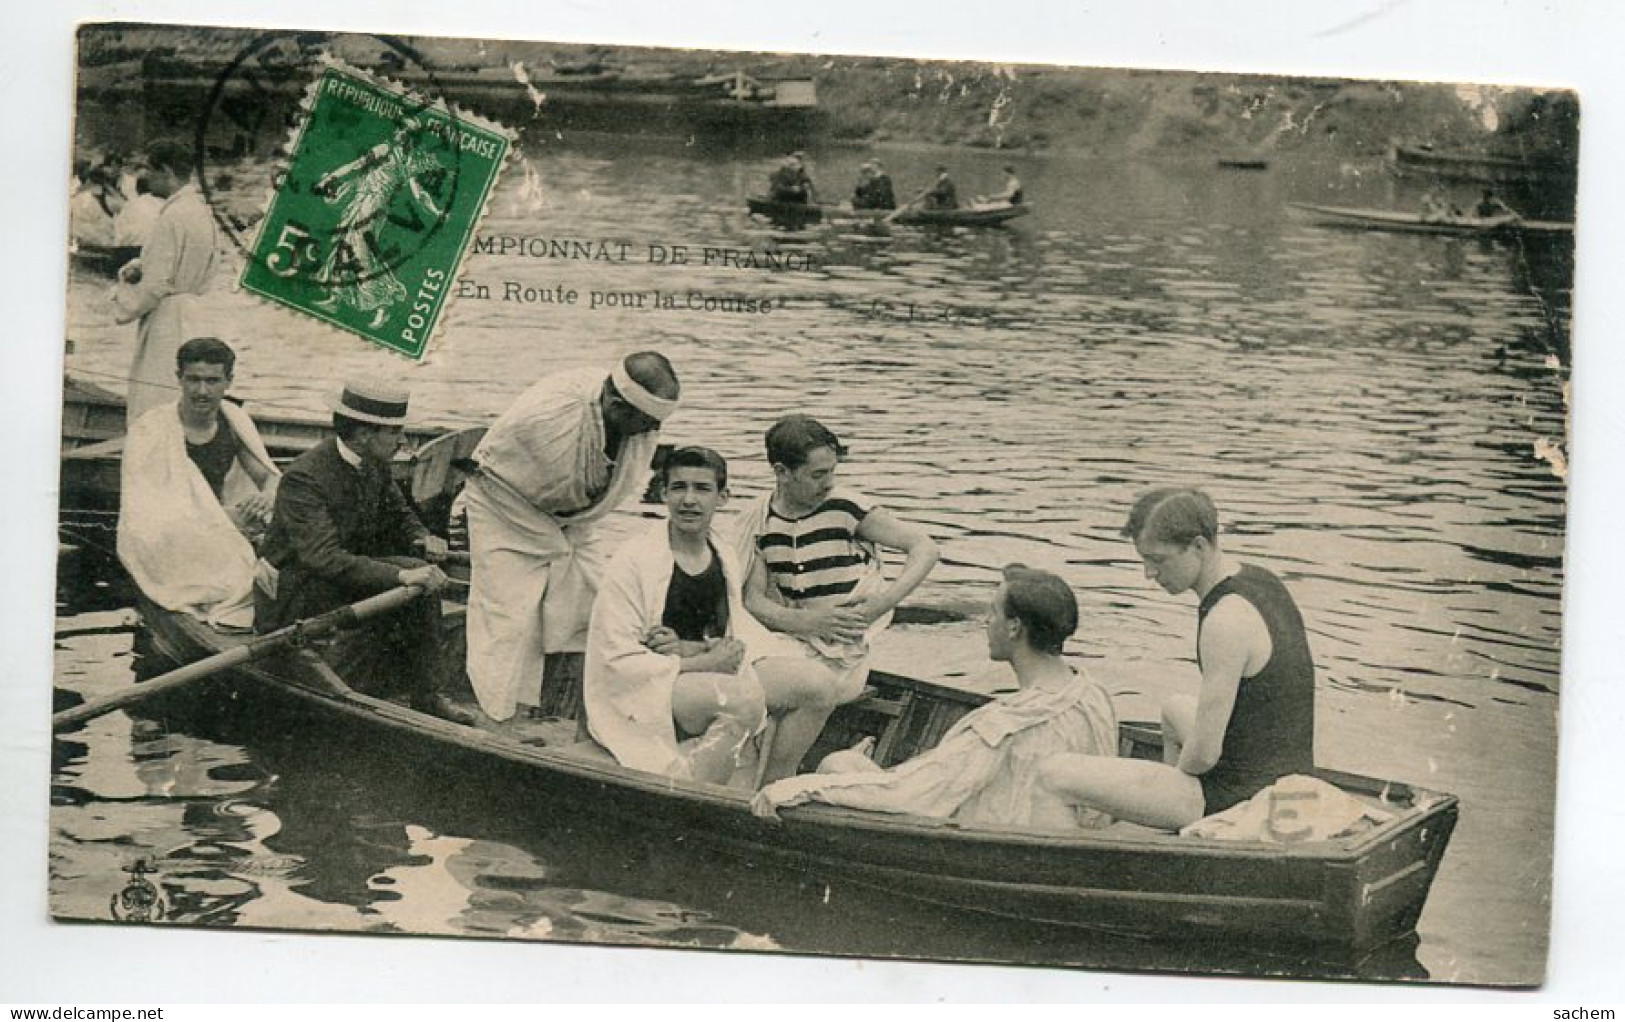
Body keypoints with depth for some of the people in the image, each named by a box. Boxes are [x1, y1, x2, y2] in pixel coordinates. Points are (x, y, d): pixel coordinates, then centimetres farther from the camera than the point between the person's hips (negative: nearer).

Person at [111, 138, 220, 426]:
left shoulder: (172, 217, -17)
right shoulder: (202, 210, 11)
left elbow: (156, 285, -17)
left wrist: (123, 304, -1)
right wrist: (139, 267, 7)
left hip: (167, 321, -10)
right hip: (194, 313, 10)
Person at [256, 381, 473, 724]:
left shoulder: (375, 464, -1)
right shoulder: (304, 478, -26)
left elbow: (398, 513, 15)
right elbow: (325, 558, -36)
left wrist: (422, 539, -10)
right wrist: (400, 575, -44)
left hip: (345, 570, 8)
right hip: (292, 590, -8)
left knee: (424, 575, -13)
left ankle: (425, 695, -7)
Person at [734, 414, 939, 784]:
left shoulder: (845, 508, -6)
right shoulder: (758, 522, 4)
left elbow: (925, 548, -4)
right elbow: (753, 599, 1)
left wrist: (885, 602, -16)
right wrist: (805, 620, -17)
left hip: (845, 650, -3)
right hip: (793, 638, 3)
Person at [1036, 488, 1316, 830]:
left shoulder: (1225, 621, -24)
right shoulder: (1261, 580, 7)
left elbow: (1204, 753, -23)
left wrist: (1179, 772, 0)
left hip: (1236, 798, -10)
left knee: (1052, 775, -15)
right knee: (1174, 709, 40)